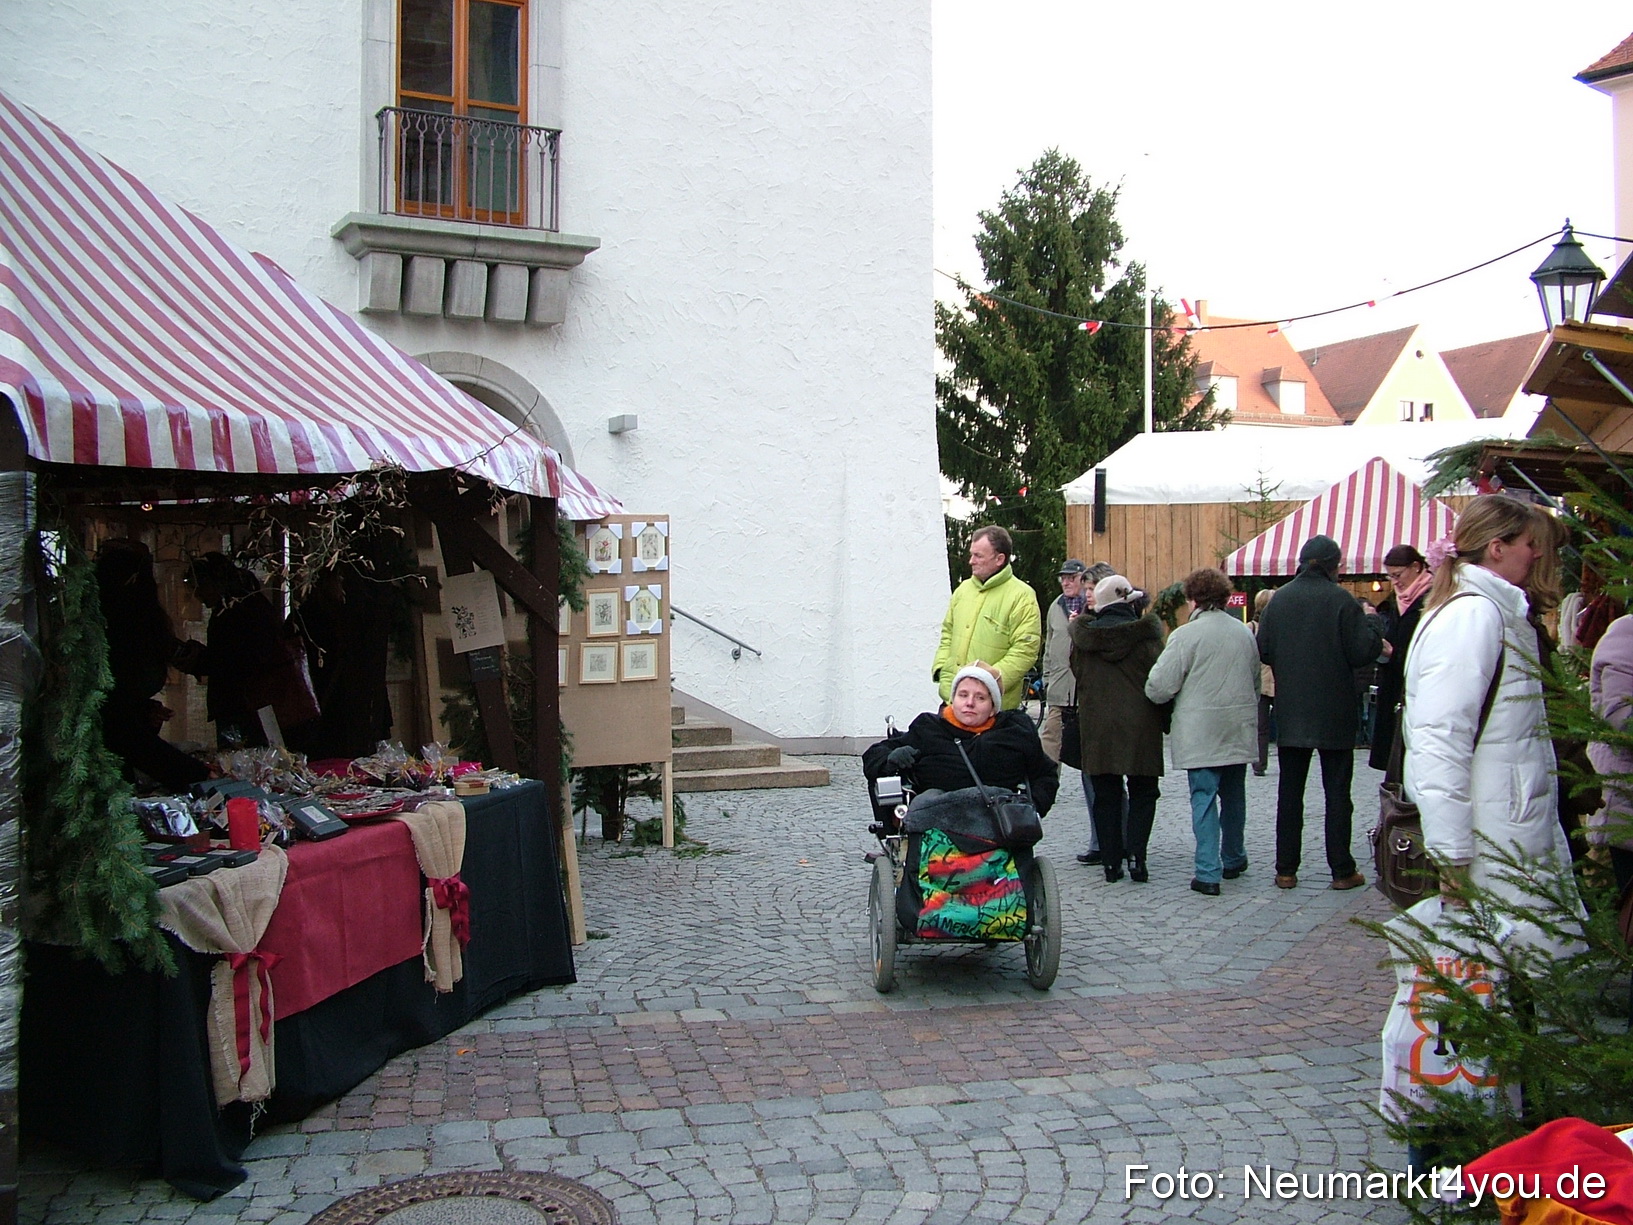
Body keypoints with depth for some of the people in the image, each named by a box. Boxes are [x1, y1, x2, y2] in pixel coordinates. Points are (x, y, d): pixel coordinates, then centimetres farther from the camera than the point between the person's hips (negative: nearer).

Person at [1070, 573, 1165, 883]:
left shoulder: (1083, 635, 1)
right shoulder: (1146, 634, -6)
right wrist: (1164, 719, 9)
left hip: (1097, 726, 2)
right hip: (1140, 726, -2)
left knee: (1105, 795, 9)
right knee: (1142, 794, 8)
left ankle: (1111, 861, 9)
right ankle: (1136, 855, -6)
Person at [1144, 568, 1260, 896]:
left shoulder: (1186, 635, -13)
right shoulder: (1245, 633, 7)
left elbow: (1160, 686, -13)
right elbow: (1256, 680, 19)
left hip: (1201, 732, -6)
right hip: (1239, 730, 6)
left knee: (1204, 797, -3)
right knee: (1233, 795, 18)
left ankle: (1208, 872, -6)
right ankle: (1233, 860, 31)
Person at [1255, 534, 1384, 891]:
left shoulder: (1280, 599, 0)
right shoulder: (1340, 600, -12)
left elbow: (1263, 650, 1)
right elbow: (1363, 651, -12)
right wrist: (1374, 624, 6)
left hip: (1290, 712, 3)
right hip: (1334, 713, -3)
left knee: (1289, 791, 10)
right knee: (1337, 791, 6)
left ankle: (1286, 870, 11)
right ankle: (1342, 871, 8)